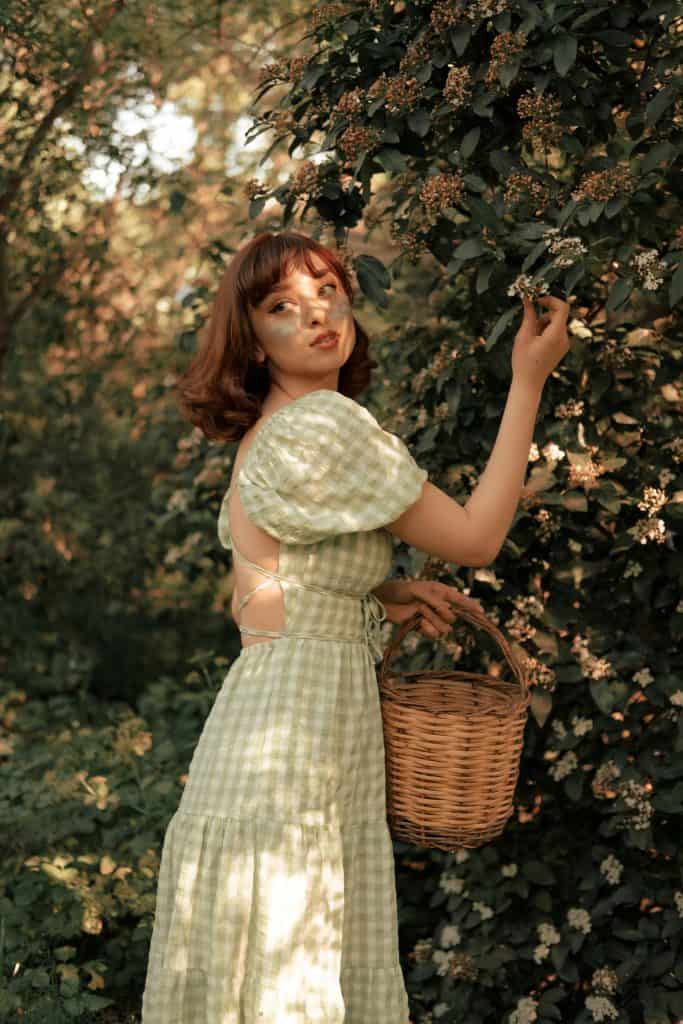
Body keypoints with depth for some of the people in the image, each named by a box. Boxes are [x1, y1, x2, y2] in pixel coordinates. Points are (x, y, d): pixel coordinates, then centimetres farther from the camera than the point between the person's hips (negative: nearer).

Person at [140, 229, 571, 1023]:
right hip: (298, 727, -10)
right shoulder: (323, 424, -12)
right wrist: (528, 382, -2)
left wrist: (381, 597, 14)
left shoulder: (265, 436, 17)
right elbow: (476, 538, -8)